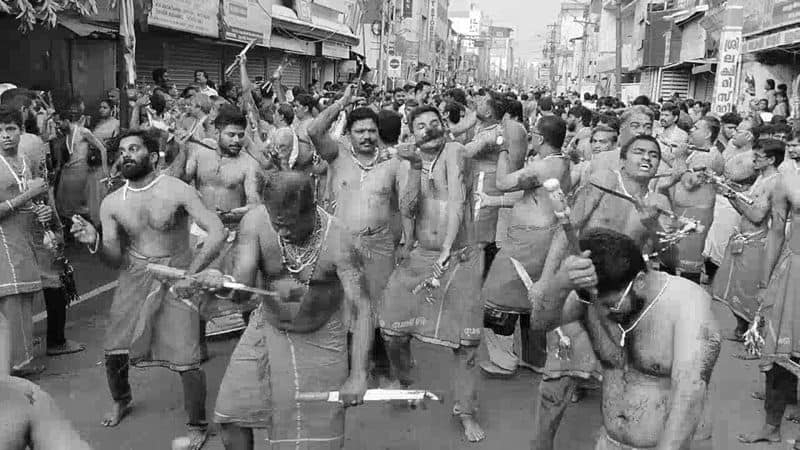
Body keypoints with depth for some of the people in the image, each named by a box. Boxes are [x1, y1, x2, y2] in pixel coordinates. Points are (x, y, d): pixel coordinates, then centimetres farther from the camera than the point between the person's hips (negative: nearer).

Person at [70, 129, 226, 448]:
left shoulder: (177, 191, -14)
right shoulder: (111, 203, 1)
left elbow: (217, 232, -21)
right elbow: (114, 258, 2)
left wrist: (191, 273, -28)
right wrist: (94, 242, -19)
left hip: (176, 279, -4)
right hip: (134, 279, 4)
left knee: (186, 360, -10)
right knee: (114, 351, 6)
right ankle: (121, 401, 41)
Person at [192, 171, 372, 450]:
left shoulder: (337, 240, -27)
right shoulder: (255, 222, -21)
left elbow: (361, 309, -25)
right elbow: (242, 291, -25)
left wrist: (358, 375, -32)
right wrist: (222, 282, -49)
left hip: (320, 340, -2)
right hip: (266, 330, 2)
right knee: (232, 419, 2)